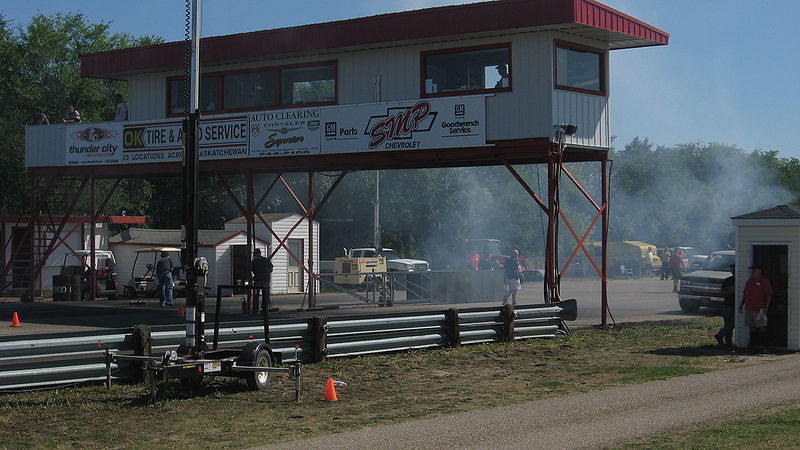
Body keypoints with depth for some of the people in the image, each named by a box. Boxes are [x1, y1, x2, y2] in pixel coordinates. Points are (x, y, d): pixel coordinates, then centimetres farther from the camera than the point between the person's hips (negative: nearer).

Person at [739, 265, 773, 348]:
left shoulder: (764, 281, -3)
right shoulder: (750, 281, 17)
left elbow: (769, 294, -8)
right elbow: (745, 294, 23)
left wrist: (766, 306, -17)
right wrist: (741, 305, 17)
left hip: (759, 309, -6)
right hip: (748, 308, 7)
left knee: (762, 327, -3)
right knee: (752, 327, 8)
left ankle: (763, 344, 1)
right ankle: (753, 344, 12)